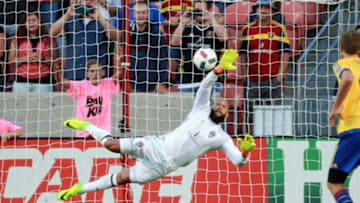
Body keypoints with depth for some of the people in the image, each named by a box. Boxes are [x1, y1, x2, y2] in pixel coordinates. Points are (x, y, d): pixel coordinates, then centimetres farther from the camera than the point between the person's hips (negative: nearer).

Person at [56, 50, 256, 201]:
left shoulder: (221, 138, 2)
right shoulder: (201, 111, 5)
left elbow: (238, 161, -7)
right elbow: (206, 86, -8)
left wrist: (245, 151, -31)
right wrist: (220, 69, -26)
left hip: (163, 166, 0)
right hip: (156, 147, 0)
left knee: (122, 178, 1)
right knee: (111, 145, -6)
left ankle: (81, 188, 17)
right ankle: (86, 126, 27)